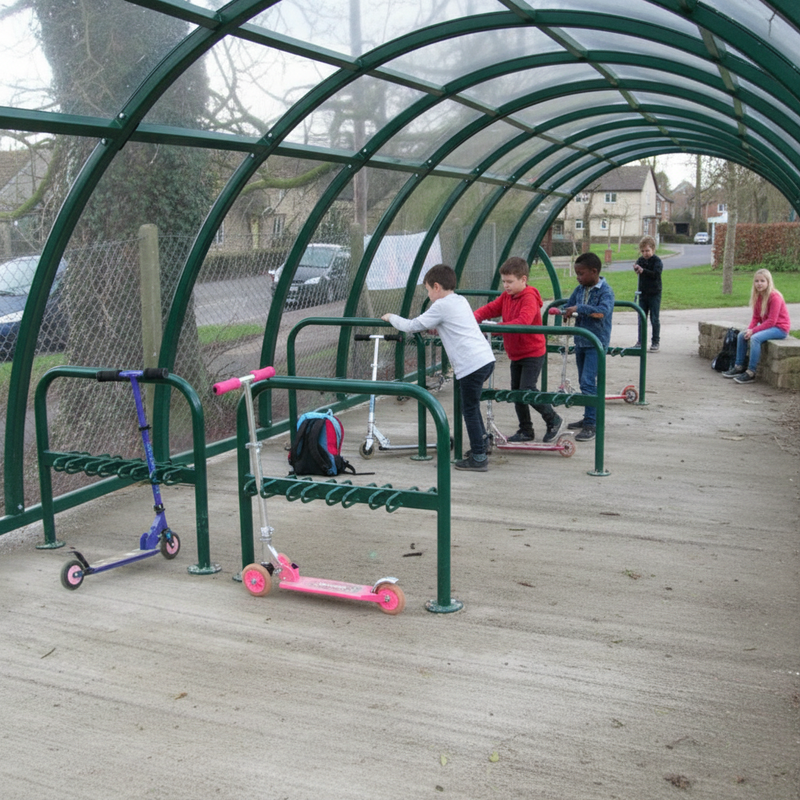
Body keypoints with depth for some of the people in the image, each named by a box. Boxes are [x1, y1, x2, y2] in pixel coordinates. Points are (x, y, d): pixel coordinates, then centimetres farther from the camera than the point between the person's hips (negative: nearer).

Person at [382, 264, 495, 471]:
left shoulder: (441, 306, -6)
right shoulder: (461, 301, 19)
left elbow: (412, 326, -2)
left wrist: (391, 318, 12)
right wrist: (435, 328, 23)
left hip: (471, 365, -9)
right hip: (486, 358, 9)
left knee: (469, 409, 2)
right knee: (471, 404, 26)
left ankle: (479, 458, 6)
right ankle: (481, 440, 36)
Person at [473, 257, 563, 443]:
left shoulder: (529, 298, -20)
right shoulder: (506, 296, 6)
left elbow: (523, 321, -35)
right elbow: (491, 308, 1)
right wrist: (475, 318, -19)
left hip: (533, 353, -9)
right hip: (515, 354, 9)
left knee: (527, 389, -14)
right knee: (517, 390, 10)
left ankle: (553, 420, 6)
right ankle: (526, 431, 21)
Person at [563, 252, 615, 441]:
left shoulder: (605, 291, -14)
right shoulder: (580, 289, 7)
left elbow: (603, 311, -29)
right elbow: (569, 305, 17)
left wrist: (579, 308, -28)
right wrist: (565, 312, -5)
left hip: (596, 342, -8)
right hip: (580, 341, 8)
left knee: (588, 381, -15)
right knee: (583, 381, 15)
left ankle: (591, 425, -12)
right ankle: (589, 417, 28)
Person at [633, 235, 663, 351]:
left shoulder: (657, 261, -9)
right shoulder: (641, 260, 5)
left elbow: (656, 274, -21)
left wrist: (643, 271, -30)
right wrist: (636, 268, -28)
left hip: (654, 294, -5)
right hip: (643, 293, 5)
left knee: (655, 319, 1)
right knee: (641, 319, 8)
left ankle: (655, 342, 7)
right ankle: (640, 341, 14)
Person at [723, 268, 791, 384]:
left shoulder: (775, 297, -20)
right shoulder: (758, 296, 5)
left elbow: (771, 321, -23)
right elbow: (756, 317, 8)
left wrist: (753, 331, -24)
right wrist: (749, 329, -10)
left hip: (780, 328, -9)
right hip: (767, 325, 9)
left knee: (755, 338, -30)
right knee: (741, 335, 2)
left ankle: (751, 373, -27)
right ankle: (739, 367, 7)